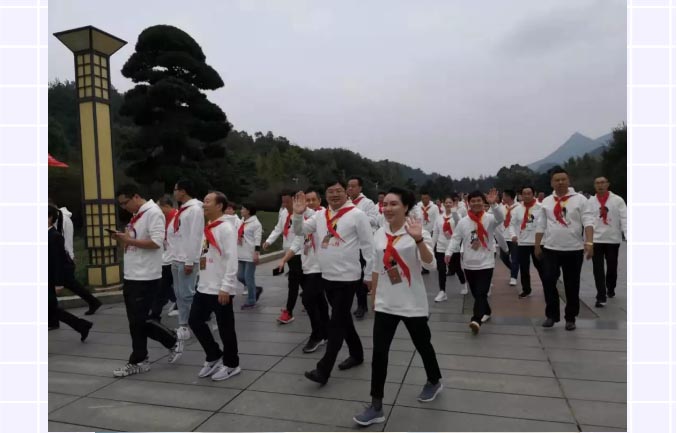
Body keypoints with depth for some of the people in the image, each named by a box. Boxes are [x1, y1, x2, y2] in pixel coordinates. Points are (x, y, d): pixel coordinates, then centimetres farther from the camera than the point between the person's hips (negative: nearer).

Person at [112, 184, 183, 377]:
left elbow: (156, 242, -23)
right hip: (131, 275, 9)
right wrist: (122, 239, 2)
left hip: (146, 277, -9)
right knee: (135, 321, 12)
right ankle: (138, 361, 22)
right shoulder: (136, 215, 16)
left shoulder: (153, 212, -13)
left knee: (140, 320, -4)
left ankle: (174, 341, 13)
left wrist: (129, 240, -19)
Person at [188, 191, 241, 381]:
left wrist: (225, 287, -22)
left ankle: (231, 364, 21)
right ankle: (214, 356, 29)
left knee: (225, 328, 3)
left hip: (220, 289, -9)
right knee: (195, 321, 12)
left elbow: (231, 259, -20)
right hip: (204, 286, 9)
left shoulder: (226, 228, -14)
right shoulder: (207, 228, 13)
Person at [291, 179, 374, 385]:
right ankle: (356, 354, 36)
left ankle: (323, 369, 2)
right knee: (343, 318, 18)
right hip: (327, 277, 6)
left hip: (348, 277, -6)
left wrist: (370, 275, -8)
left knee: (336, 322, -3)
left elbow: (368, 245, -8)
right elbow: (300, 231, 7)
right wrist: (298, 214, -13)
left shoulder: (357, 215, -10)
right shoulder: (320, 215, 7)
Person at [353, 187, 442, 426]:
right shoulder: (379, 234, 1)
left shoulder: (418, 232, -14)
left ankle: (434, 382, 46)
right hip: (385, 304, 4)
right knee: (379, 353, 1)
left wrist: (418, 239, -43)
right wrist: (373, 296, 16)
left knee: (422, 345, 18)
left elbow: (430, 264, -27)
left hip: (413, 304, -4)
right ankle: (376, 407, 12)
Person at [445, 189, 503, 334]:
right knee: (476, 293, 17)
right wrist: (449, 252, -15)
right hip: (469, 264, 4)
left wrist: (493, 204, -44)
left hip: (486, 263, -4)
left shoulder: (489, 218, -5)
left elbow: (500, 218, -27)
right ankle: (486, 312, 38)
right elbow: (456, 238, 0)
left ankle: (476, 320, -23)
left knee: (481, 293, -13)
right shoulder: (463, 222, 2)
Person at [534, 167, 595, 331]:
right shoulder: (546, 202, 7)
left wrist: (589, 242, -22)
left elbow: (588, 222, -10)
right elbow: (541, 226, 10)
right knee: (548, 281, -3)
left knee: (572, 285, 7)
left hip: (574, 249, -2)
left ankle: (570, 318, 21)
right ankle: (551, 315, 12)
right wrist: (537, 246, 9)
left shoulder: (580, 199, -3)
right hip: (550, 249, 2)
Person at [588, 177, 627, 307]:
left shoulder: (618, 200, -2)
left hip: (613, 239, 0)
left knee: (612, 267, 13)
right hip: (596, 239, 0)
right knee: (598, 269, -4)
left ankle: (610, 289, 39)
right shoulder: (590, 201, 3)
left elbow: (624, 218, -7)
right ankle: (601, 297, -1)